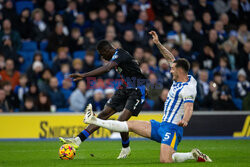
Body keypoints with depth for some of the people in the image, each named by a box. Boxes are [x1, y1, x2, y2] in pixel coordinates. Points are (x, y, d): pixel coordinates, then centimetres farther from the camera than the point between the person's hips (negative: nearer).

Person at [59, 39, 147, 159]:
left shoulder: (120, 54, -20)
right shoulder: (117, 56, 10)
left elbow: (106, 68, -38)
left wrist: (84, 75, -44)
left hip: (136, 91, -10)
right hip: (125, 89, 10)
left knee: (121, 121, -19)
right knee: (104, 114, 0)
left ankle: (125, 149, 7)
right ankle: (78, 140, -5)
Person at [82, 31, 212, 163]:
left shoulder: (187, 88, -17)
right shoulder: (179, 79, 11)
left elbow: (189, 108, -33)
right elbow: (171, 58, 23)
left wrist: (184, 120, -54)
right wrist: (158, 43, 23)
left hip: (172, 128, -9)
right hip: (161, 125, 9)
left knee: (165, 160, -26)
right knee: (131, 125, 11)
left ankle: (194, 156, -7)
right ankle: (94, 120, 14)